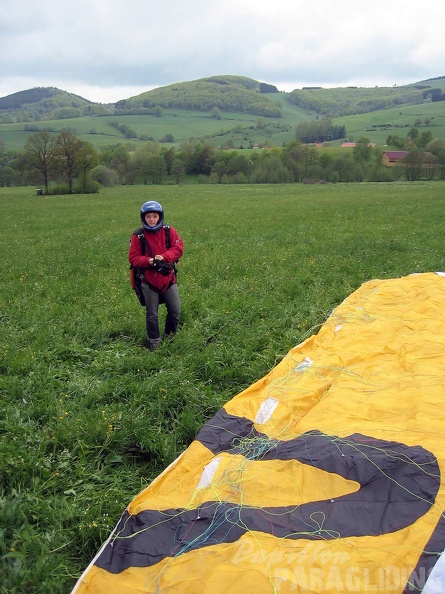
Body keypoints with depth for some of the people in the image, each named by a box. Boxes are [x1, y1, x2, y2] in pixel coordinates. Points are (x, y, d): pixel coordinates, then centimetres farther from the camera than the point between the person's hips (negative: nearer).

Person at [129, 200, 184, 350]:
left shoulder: (169, 231, 1)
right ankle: (154, 342, 18)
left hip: (169, 278, 2)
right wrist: (149, 261, -23)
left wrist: (164, 257, -24)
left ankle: (170, 336, 28)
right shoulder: (138, 236, -5)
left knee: (175, 311, 6)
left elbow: (178, 248, -8)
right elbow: (133, 258, -6)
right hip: (149, 281, -2)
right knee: (151, 314, 5)